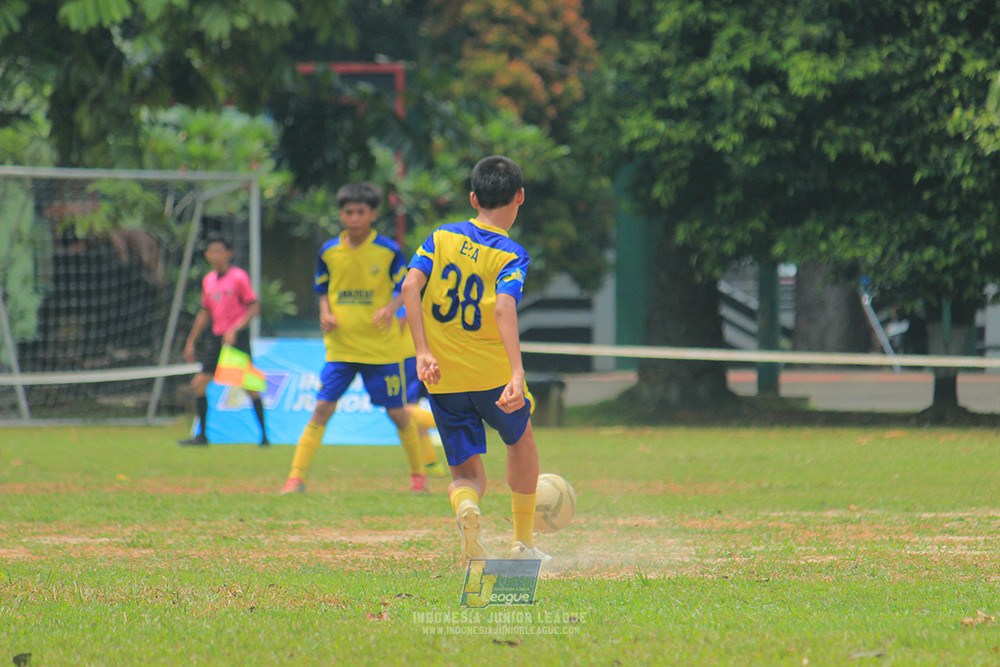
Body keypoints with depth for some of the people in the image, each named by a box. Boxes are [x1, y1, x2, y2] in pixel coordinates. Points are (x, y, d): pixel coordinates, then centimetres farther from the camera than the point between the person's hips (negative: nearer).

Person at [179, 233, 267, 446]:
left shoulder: (238, 277, -7)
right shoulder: (208, 280, 11)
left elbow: (254, 307, -10)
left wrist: (235, 330, -19)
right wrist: (191, 342, 20)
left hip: (237, 338, -6)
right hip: (217, 338, 6)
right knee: (199, 384, 0)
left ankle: (264, 434, 3)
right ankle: (202, 435, 9)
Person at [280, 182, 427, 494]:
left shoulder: (388, 251, -5)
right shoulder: (329, 252, 2)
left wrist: (391, 308, -16)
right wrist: (325, 313, -4)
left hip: (382, 348, -1)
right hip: (340, 347, 1)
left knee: (397, 412, 6)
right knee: (322, 407, -9)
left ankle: (418, 475, 24)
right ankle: (296, 477, -8)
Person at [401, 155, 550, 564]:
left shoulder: (442, 237, 2)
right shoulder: (511, 255, -9)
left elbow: (411, 286, -12)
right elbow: (504, 307, -26)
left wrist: (423, 352, -14)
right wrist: (518, 374, -36)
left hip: (443, 378, 2)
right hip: (492, 373, -2)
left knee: (467, 473, 11)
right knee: (520, 441, 28)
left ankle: (466, 505, -27)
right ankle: (523, 543, 33)